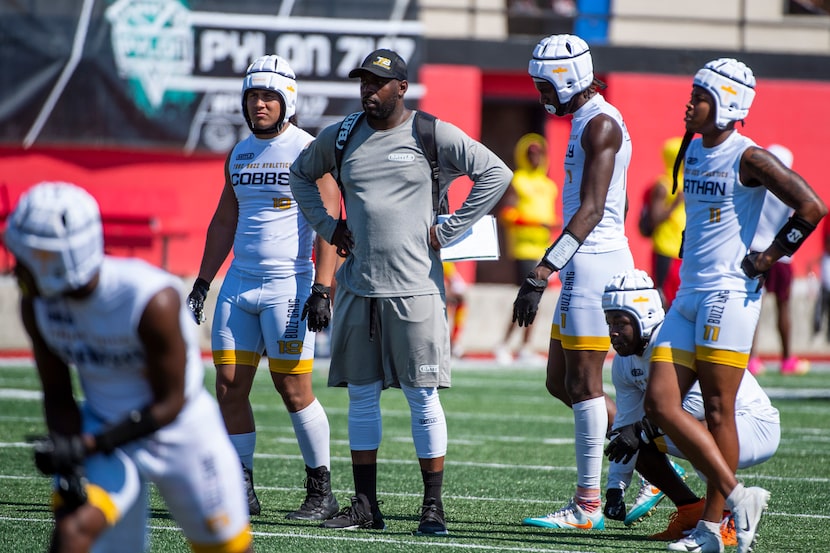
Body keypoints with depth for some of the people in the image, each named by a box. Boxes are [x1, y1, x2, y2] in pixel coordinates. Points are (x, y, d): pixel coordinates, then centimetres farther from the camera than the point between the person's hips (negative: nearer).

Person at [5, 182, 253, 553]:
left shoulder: (154, 301, -31)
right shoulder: (37, 304, -14)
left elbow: (169, 403, -23)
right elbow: (57, 396, -2)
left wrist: (88, 446, -29)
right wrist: (71, 466, -18)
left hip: (179, 434, -3)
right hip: (104, 431, 3)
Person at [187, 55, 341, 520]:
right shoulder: (240, 155, 14)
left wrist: (322, 290, -17)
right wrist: (202, 284, 17)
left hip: (287, 285, -6)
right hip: (239, 284, 6)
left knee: (294, 390, -7)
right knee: (230, 387, 2)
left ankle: (322, 493, 3)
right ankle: (242, 491, 10)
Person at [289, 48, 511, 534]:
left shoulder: (434, 136, -4)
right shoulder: (341, 138, 9)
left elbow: (496, 174, -4)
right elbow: (301, 175, 27)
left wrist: (449, 230, -6)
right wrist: (327, 226, 14)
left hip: (415, 289, -5)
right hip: (358, 288, 5)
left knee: (423, 397, -3)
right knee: (361, 394, 7)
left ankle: (434, 507, 1)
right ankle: (365, 505, 13)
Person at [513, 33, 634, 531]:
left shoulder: (600, 125, -14)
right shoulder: (590, 122, 17)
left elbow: (590, 211, -22)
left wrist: (540, 276, -25)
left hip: (591, 261, -10)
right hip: (586, 264, 10)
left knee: (584, 385, -5)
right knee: (561, 383, 12)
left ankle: (588, 505, -1)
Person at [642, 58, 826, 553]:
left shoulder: (747, 158, -11)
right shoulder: (693, 151, 13)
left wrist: (770, 257, -11)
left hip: (728, 293, -8)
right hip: (689, 294, 9)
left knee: (718, 411, -4)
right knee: (661, 405, 1)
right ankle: (737, 495, 7)